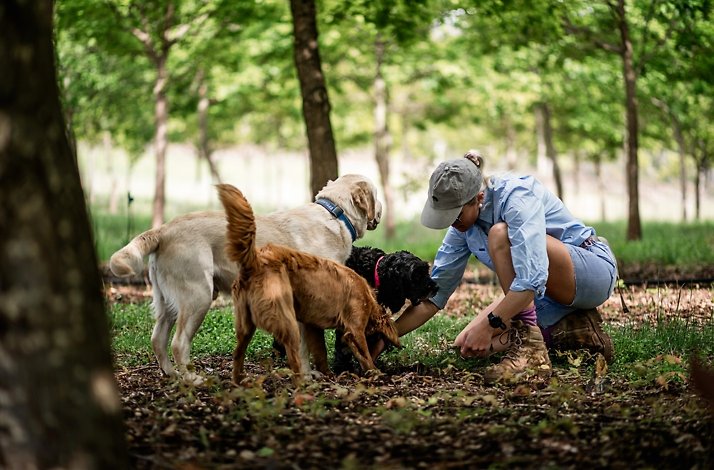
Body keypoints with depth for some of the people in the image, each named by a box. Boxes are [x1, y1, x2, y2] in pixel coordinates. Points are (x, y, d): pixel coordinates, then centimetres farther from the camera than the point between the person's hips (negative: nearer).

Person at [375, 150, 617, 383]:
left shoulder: (517, 196, -26)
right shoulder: (463, 225, -2)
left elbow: (532, 279, -37)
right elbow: (433, 296, 1)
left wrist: (488, 325, -32)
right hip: (545, 294, 9)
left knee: (501, 234, -30)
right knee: (466, 345, -4)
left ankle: (529, 349, -30)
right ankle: (576, 332, 2)